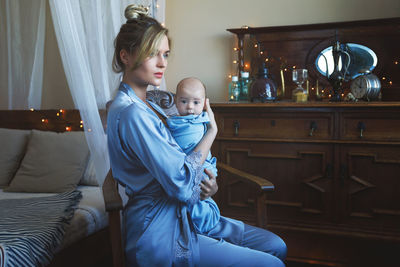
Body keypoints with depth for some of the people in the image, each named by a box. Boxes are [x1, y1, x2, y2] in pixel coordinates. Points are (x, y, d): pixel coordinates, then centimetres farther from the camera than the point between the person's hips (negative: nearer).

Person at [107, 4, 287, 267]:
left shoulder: (150, 107, 11)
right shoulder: (130, 113, -21)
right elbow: (180, 182, -23)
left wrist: (209, 184, -7)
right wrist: (211, 131, -11)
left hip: (185, 216, 9)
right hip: (160, 235, -9)